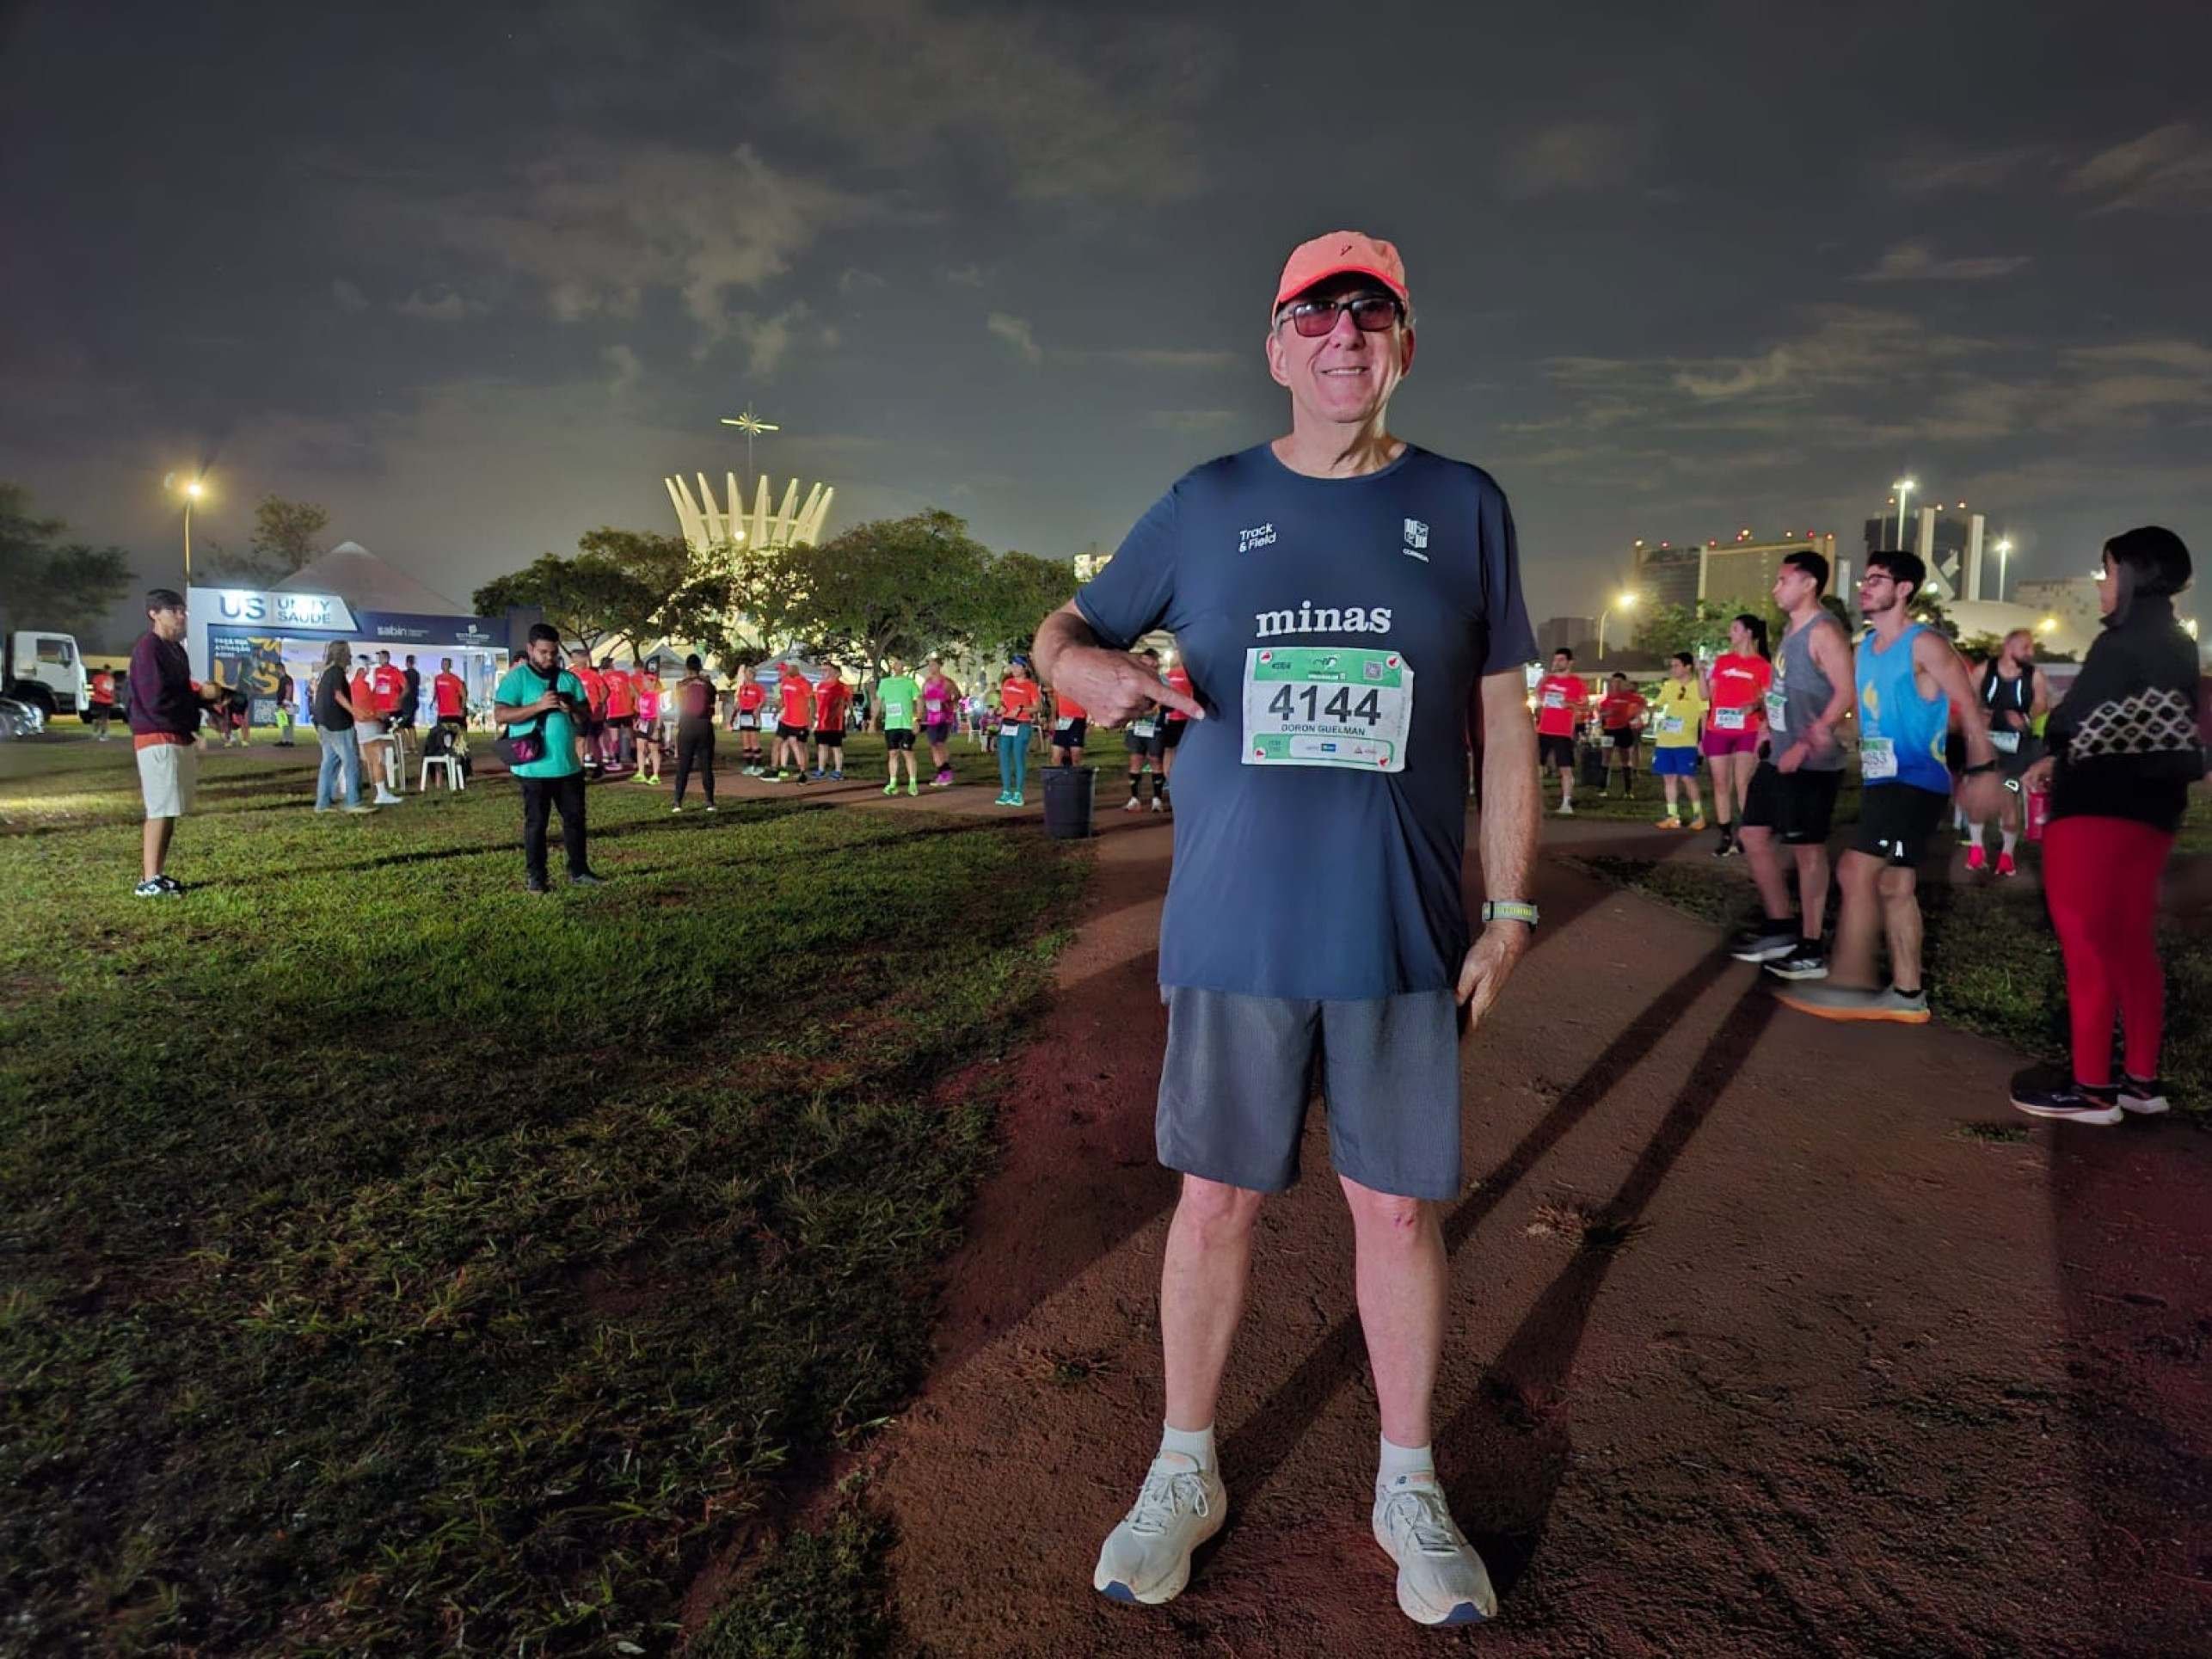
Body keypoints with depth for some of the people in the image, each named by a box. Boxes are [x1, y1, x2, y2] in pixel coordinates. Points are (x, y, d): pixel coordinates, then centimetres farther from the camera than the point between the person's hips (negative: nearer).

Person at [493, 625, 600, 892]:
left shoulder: (569, 678, 9)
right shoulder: (516, 677, -5)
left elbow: (586, 716, 11)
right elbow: (500, 715, -15)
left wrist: (573, 709, -12)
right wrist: (539, 705, -23)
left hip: (568, 765, 5)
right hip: (534, 767, -4)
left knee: (575, 819, 10)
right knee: (536, 822, 4)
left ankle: (578, 871, 20)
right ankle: (534, 876, 13)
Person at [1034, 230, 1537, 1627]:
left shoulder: (1464, 507, 5)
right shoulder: (1209, 504, 6)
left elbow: (1506, 726, 7)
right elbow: (1063, 629, 11)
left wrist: (1512, 909, 1)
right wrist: (1091, 664, -14)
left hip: (1405, 938, 0)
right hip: (1233, 931, 0)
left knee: (1399, 1207, 8)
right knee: (1217, 1199, 9)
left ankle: (1409, 1488, 30)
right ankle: (1186, 1473, 30)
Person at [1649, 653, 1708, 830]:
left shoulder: (1698, 687, -4)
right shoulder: (1668, 685, 9)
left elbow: (1703, 715, -5)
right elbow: (1657, 705, 22)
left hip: (1686, 742, -5)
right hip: (1665, 741, 5)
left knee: (1687, 777, -6)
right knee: (1669, 777, 7)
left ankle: (1698, 814, 8)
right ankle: (1672, 816, 13)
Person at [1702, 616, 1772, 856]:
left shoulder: (1763, 665, 1)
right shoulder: (1721, 661, 12)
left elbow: (1767, 699, -1)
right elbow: (1707, 695, 13)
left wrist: (1756, 704, -21)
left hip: (1747, 732, -4)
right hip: (1718, 731, 4)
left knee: (1743, 785, -9)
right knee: (1721, 784, 3)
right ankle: (1726, 838, 8)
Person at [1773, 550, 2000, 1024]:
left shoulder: (1924, 644, -11)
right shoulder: (1866, 647, 13)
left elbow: (1970, 708, -13)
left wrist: (1982, 770, -17)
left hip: (1914, 783, -9)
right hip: (1880, 782, 9)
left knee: (1856, 872, -15)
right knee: (1894, 885, 10)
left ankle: (1850, 984, -9)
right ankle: (1906, 993, 17)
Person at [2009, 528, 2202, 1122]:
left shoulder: (2123, 642, -13)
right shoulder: (2177, 647, 14)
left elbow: (2073, 720, -11)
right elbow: (2157, 731, 15)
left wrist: (2052, 757, 11)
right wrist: (2061, 760, 8)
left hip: (2097, 811, -9)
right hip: (2149, 810, 9)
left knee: (2087, 945, -3)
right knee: (2131, 946, 14)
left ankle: (2091, 1089, 2)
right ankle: (2142, 1080, 21)